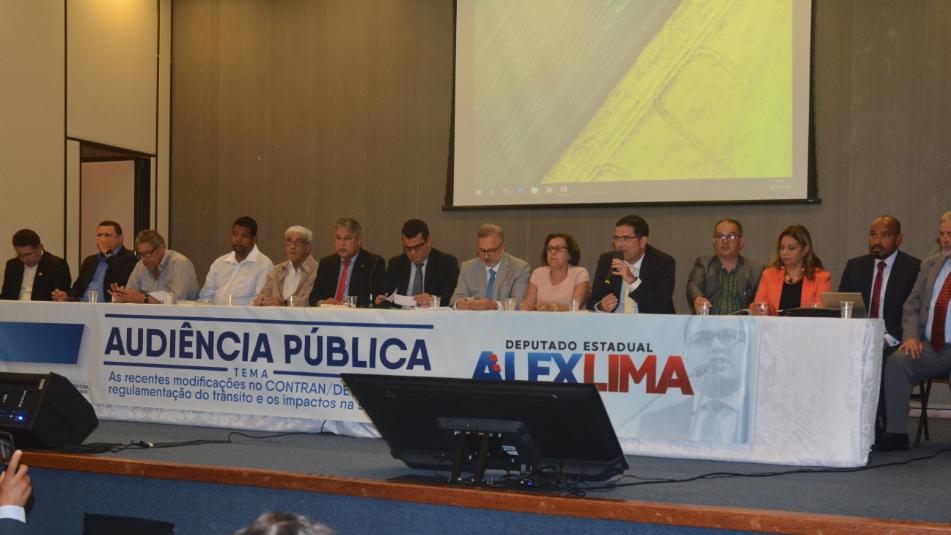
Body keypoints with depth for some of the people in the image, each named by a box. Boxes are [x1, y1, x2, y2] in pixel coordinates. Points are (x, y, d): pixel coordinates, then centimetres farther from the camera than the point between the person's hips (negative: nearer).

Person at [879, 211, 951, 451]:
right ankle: (896, 433, -19)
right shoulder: (930, 264, 18)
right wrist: (910, 336, -1)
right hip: (929, 347, 5)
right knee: (896, 361, -24)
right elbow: (912, 305, 17)